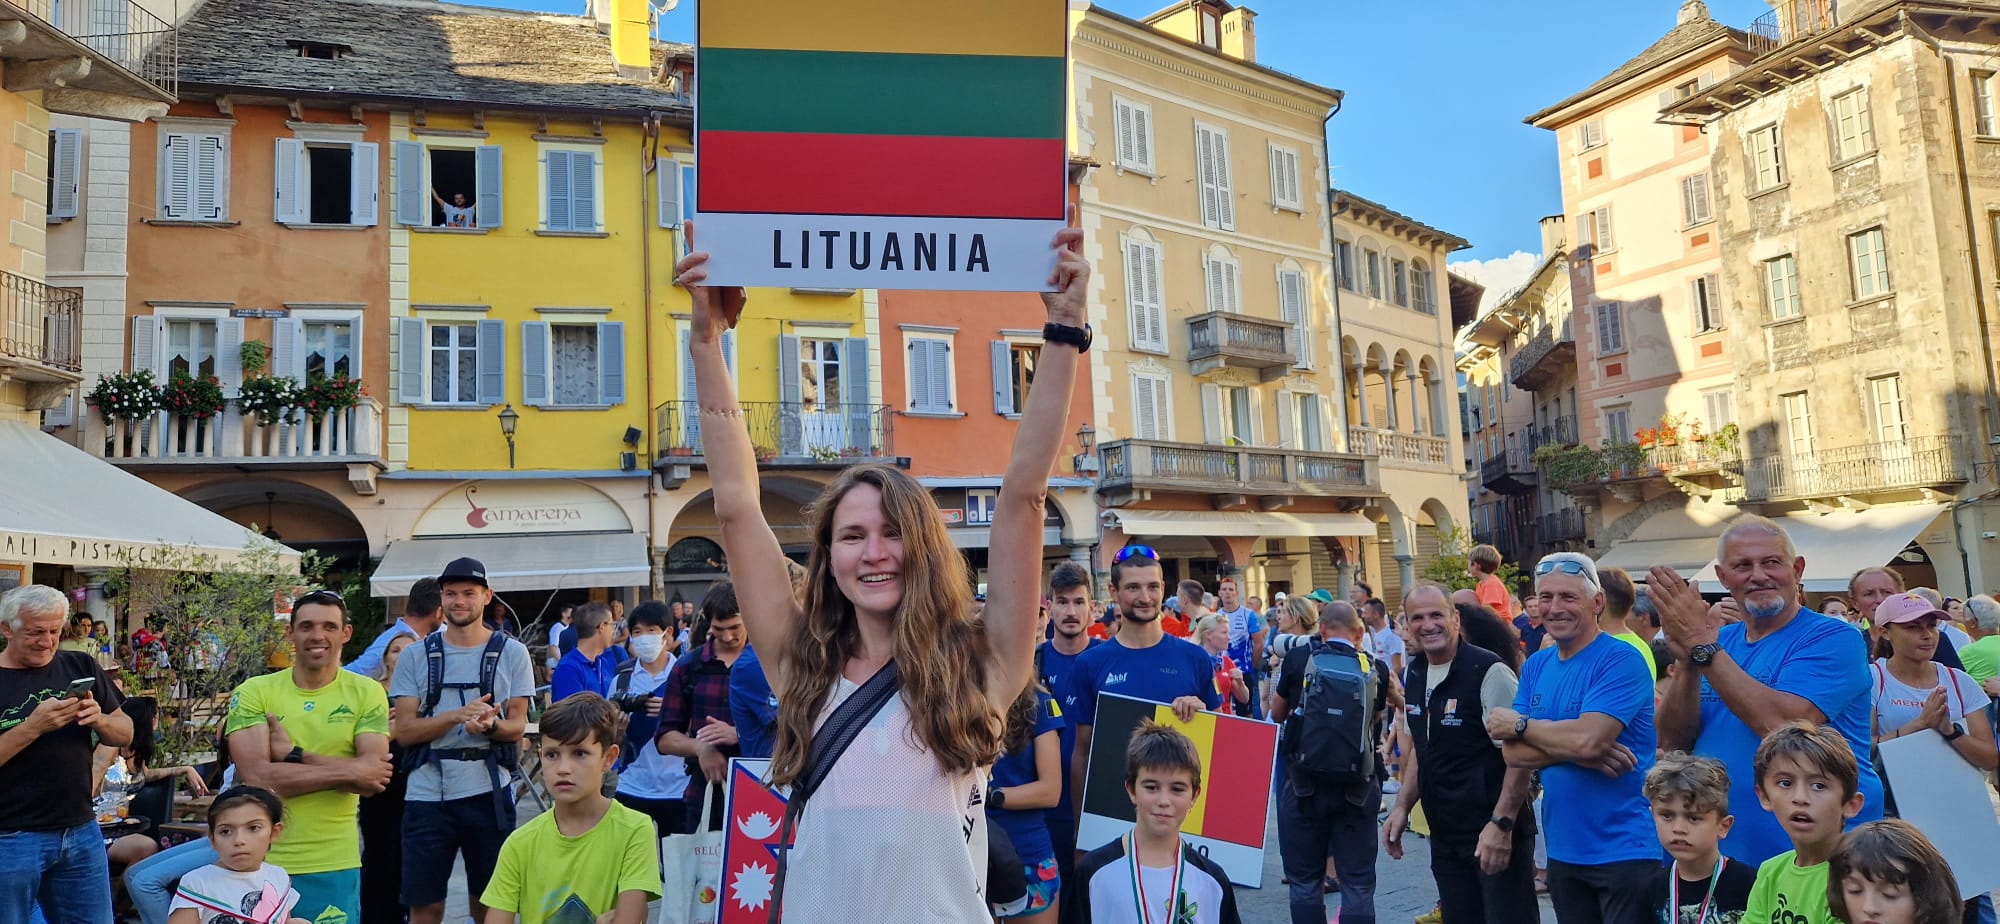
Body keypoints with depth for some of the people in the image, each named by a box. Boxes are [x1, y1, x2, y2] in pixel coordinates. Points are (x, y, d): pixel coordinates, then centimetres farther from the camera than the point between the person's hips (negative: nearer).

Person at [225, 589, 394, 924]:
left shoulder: (367, 692, -1)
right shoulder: (254, 692, -2)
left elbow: (373, 777, -11)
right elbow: (256, 776, -13)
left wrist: (293, 755, -17)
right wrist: (348, 770, -15)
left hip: (334, 867, 0)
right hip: (262, 862, 0)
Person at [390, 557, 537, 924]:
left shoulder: (511, 653, 2)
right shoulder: (415, 657, 4)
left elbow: (517, 726, 1)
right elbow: (403, 731, -3)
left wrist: (490, 724, -22)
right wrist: (458, 715, -19)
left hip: (489, 793, 0)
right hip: (427, 796, 0)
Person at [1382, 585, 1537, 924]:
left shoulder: (1488, 671, -15)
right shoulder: (1415, 675, 7)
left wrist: (1501, 824, -21)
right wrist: (1402, 807, 14)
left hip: (1495, 833, -7)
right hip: (1445, 836, 7)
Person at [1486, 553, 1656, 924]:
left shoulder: (1620, 660, -14)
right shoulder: (1535, 666, 6)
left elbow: (1587, 739, -26)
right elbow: (1515, 754, -1)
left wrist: (1520, 724, -10)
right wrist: (1577, 751, -17)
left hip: (1625, 849, -6)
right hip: (1563, 849, 7)